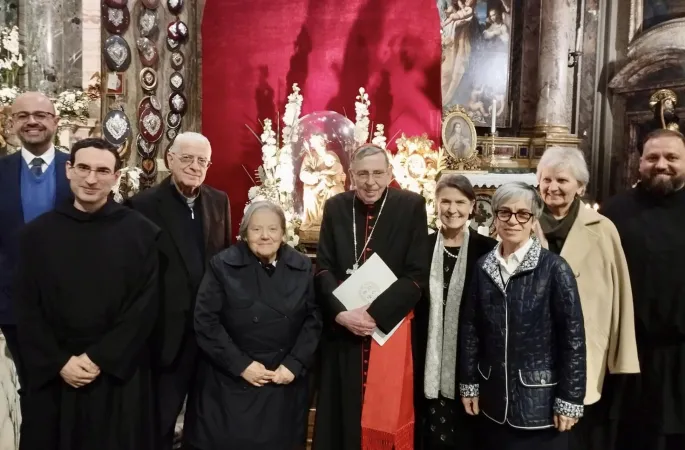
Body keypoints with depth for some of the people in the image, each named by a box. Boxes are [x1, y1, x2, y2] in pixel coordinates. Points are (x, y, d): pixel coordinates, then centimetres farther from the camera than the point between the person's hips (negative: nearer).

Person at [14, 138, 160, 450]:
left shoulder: (141, 232, -5)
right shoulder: (38, 232, 1)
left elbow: (145, 306, -7)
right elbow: (27, 309, 2)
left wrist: (99, 359, -11)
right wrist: (59, 362, -8)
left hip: (119, 373, -1)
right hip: (53, 375, 2)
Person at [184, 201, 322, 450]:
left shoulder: (302, 267, 4)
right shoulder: (222, 265, -4)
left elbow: (313, 319, 3)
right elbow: (205, 322, -8)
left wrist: (294, 365, -8)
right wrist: (241, 364, -13)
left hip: (286, 384, 2)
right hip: (230, 383, -2)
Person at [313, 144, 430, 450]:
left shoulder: (411, 206, -4)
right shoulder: (335, 207, 4)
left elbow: (418, 275, -8)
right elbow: (324, 268, 2)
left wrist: (375, 313, -18)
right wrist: (340, 312, -15)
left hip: (392, 330, -2)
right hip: (341, 330, 2)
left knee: (387, 415, 6)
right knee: (341, 415, 9)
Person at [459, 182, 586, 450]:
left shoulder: (554, 268, -10)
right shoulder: (484, 267, 2)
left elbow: (573, 337, -10)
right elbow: (470, 329, 6)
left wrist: (569, 400, -10)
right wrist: (469, 384, 6)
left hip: (540, 404, -3)